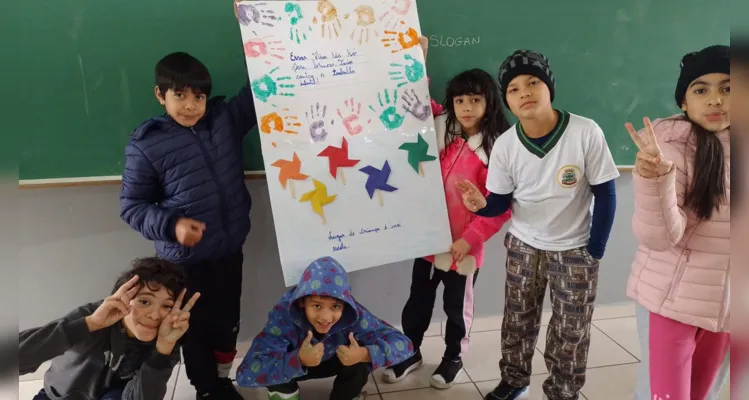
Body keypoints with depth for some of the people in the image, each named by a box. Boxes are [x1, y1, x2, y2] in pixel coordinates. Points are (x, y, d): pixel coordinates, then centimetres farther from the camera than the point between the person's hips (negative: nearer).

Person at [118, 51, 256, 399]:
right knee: (196, 328, 14)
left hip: (229, 250, 4)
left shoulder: (226, 117, -2)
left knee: (228, 322, 20)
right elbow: (131, 206, -8)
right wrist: (171, 225, -24)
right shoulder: (145, 145, -12)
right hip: (185, 259, -3)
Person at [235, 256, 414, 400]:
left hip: (332, 362, 1)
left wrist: (364, 354, -51)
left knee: (360, 366, -27)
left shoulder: (353, 315, -34)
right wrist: (298, 360, -59)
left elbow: (403, 343, -33)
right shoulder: (284, 315, -39)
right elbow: (246, 373, -46)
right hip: (295, 363, -1)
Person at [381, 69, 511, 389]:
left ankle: (453, 358, 39)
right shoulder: (439, 128, 0)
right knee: (418, 300, 18)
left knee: (457, 306, 16)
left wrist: (470, 237, -17)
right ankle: (410, 353, 39)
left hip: (464, 245, -4)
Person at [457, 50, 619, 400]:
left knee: (570, 331, 11)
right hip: (523, 246, 3)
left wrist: (595, 252, -10)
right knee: (518, 320, 18)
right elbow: (501, 201, -5)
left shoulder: (586, 132, -21)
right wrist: (482, 205, -28)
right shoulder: (505, 145, -13)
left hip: (574, 250, -2)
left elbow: (605, 195, -12)